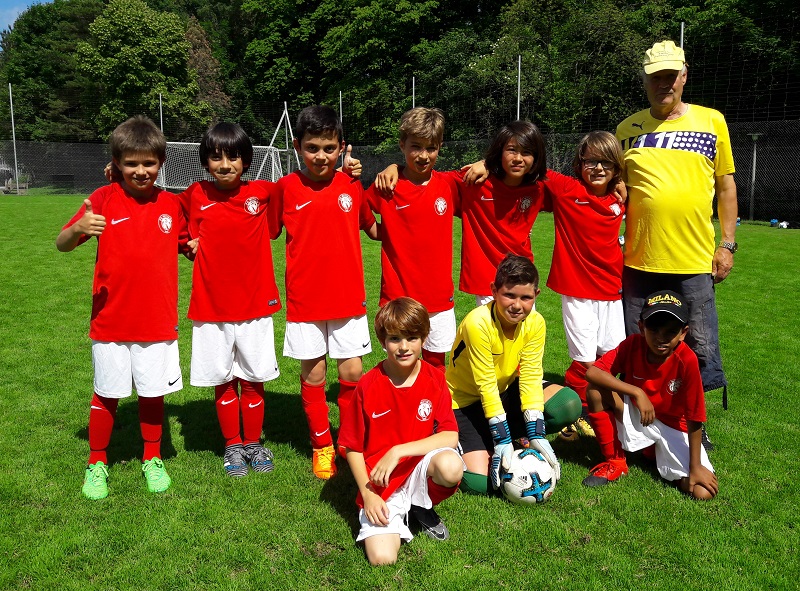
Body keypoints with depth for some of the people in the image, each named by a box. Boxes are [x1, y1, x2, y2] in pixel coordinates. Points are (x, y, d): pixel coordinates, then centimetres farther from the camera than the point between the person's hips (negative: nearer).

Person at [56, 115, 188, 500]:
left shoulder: (171, 204, 3)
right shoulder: (104, 199, -5)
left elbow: (187, 246, 18)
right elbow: (61, 245, -9)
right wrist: (78, 229, -30)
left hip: (158, 321, 2)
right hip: (110, 321, -1)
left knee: (153, 393, 11)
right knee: (106, 395, 11)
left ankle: (152, 460, 31)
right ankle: (97, 464, 30)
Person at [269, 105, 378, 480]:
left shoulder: (352, 186, 1)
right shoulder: (286, 187, -3)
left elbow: (372, 228, 14)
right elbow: (267, 233, 4)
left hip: (349, 296, 1)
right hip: (304, 298, -1)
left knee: (352, 371, 4)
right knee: (312, 372, 7)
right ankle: (322, 445, 26)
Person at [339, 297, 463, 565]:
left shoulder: (434, 380, -4)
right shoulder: (368, 386, -9)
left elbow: (450, 436, -13)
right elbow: (353, 447, -1)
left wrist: (398, 451, -21)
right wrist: (368, 494, -9)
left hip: (421, 469, 2)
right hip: (381, 485, -2)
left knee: (451, 465, -32)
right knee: (382, 558, -23)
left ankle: (421, 507, 0)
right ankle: (399, 516, 10)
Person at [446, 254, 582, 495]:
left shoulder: (535, 323, -13)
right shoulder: (477, 324, -28)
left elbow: (530, 377, -15)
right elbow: (486, 385, -26)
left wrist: (537, 436, -23)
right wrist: (502, 439, -27)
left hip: (505, 393, 5)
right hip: (465, 403, -5)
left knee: (569, 404, -18)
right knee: (478, 484, -20)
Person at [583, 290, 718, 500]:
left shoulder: (687, 361, -25)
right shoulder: (633, 345, -18)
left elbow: (694, 419, -21)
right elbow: (592, 372, -27)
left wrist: (695, 467, -19)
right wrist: (637, 392, -33)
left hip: (673, 428, -1)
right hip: (636, 419, 1)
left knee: (704, 491, -18)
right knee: (596, 391, -25)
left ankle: (657, 452, 14)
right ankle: (614, 461, -5)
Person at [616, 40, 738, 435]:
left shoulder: (711, 121, 5)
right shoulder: (628, 128, 7)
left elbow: (726, 186, 8)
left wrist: (727, 243, 3)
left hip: (695, 260, -1)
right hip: (639, 260, 1)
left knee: (700, 349, 5)